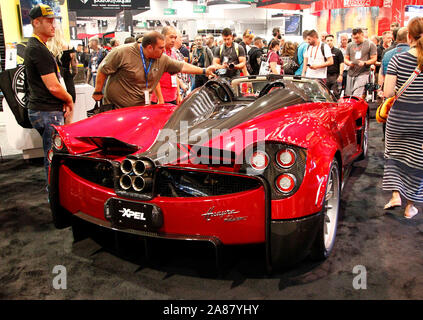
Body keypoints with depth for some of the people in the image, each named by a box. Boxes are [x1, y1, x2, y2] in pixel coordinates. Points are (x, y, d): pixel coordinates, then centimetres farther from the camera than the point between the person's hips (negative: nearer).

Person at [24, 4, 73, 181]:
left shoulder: (34, 46, 18)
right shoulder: (39, 49, -16)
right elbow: (53, 87, -20)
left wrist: (63, 103, 9)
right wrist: (69, 100, -2)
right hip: (47, 113, -11)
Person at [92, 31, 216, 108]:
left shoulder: (162, 59, -1)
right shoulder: (123, 53, -16)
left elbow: (181, 66, 7)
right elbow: (103, 70, -8)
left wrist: (204, 71, 5)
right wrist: (98, 92, -3)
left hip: (141, 107, 5)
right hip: (116, 107, -4)